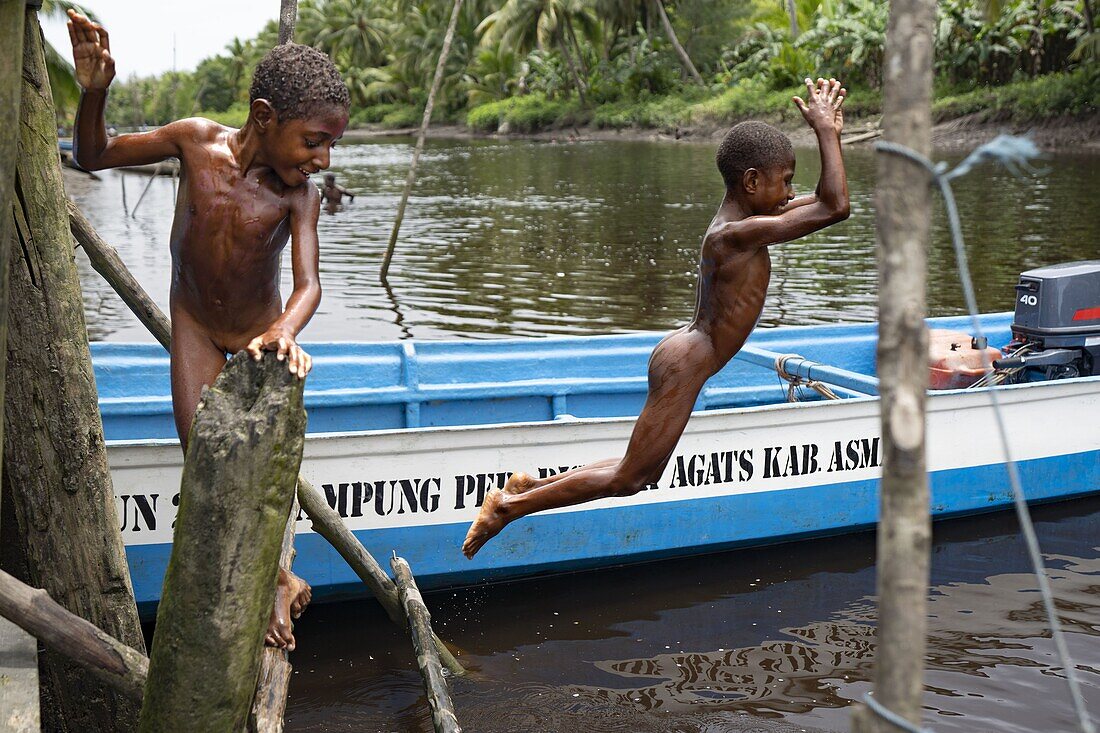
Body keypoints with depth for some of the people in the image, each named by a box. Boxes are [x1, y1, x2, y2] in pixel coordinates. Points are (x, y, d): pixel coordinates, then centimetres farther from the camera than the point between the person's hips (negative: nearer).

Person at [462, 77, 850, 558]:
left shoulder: (739, 219, 7)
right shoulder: (736, 235, -22)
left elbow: (821, 203, 20)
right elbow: (834, 208, -26)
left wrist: (830, 134, 11)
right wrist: (825, 131, -19)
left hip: (683, 354, 10)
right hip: (684, 366, -10)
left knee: (643, 473, 19)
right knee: (629, 478, -1)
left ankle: (533, 486, 20)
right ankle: (512, 504, 3)